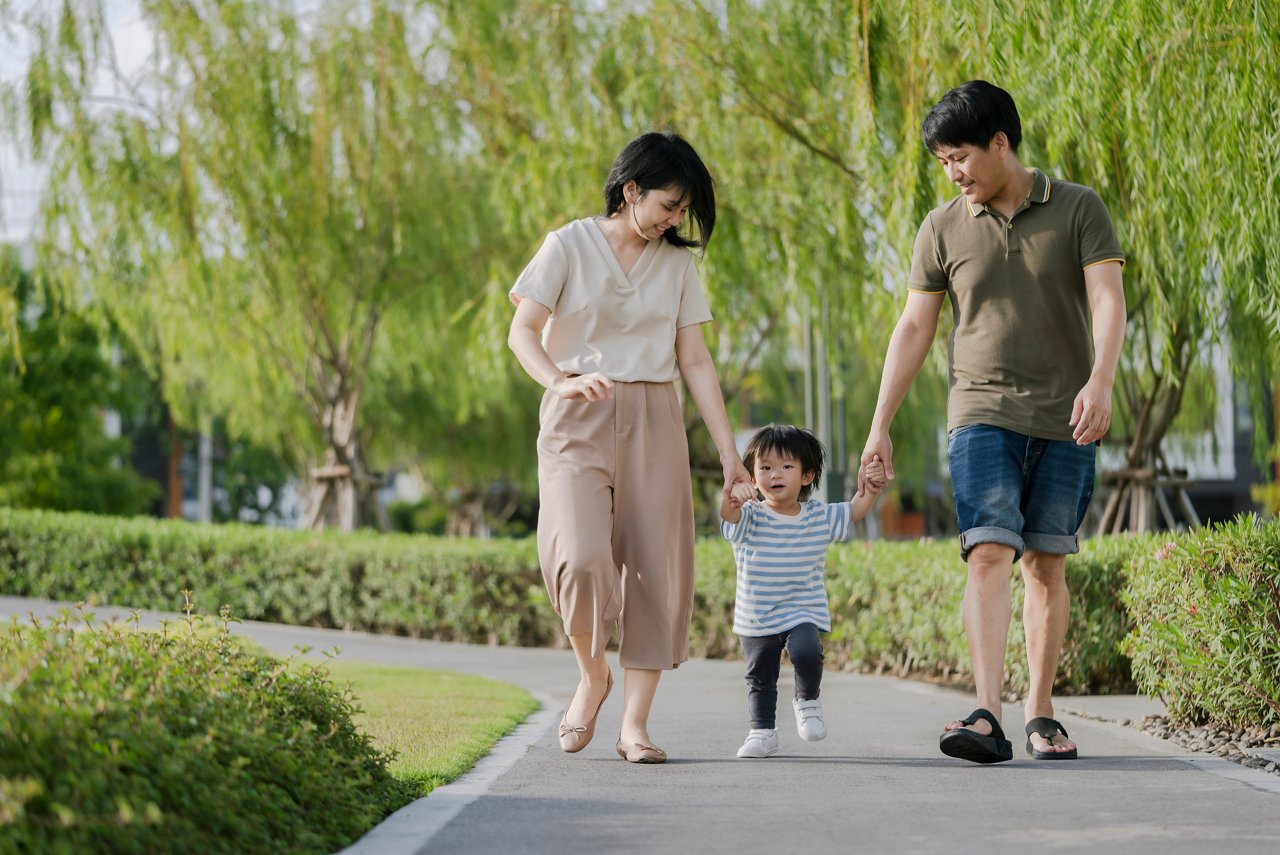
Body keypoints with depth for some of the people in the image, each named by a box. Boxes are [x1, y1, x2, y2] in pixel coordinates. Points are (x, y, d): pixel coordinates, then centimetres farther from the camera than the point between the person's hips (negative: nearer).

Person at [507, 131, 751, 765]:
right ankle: (591, 675, 6)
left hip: (653, 423, 4)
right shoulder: (570, 246, 0)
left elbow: (694, 360, 12)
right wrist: (560, 382, -28)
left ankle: (635, 723, 2)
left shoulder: (678, 262, 12)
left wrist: (728, 451, 7)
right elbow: (522, 332, -7)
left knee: (654, 569, -4)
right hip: (579, 423, -3)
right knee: (582, 557, -21)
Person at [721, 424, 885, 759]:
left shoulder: (819, 517, -1)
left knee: (806, 652, -27)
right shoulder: (750, 517, -11)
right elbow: (730, 515, -32)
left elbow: (855, 511, 6)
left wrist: (870, 489, -16)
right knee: (759, 677, 10)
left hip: (803, 611, 0)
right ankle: (762, 733, 28)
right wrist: (731, 496, -56)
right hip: (756, 616, 1)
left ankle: (807, 700, 1)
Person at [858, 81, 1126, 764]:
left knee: (1046, 565, 3)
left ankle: (1040, 713, 14)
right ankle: (986, 718, -25)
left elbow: (1107, 300, -7)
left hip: (1064, 421, 0)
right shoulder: (943, 229, 6)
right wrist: (880, 426, 6)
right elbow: (914, 329, 9)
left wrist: (1099, 383, -24)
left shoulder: (1078, 209, 1)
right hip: (982, 414, 0)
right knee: (988, 554, -15)